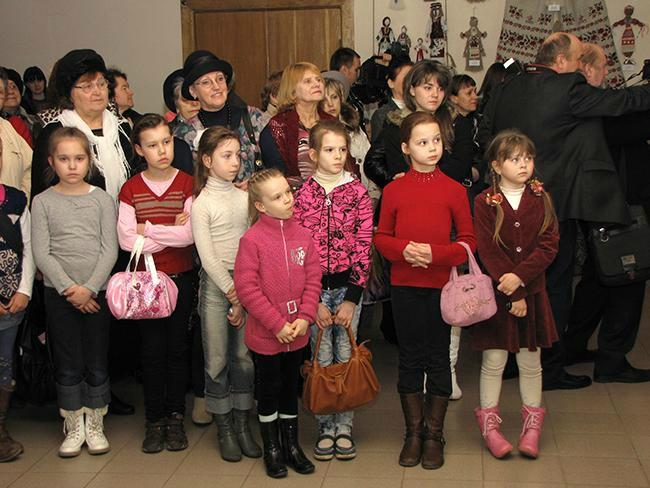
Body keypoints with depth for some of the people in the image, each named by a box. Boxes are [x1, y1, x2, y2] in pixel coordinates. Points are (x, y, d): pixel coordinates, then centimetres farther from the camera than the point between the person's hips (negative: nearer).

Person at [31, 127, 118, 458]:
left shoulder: (102, 199, 1)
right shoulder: (43, 202, 0)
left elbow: (110, 250, -4)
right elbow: (41, 253, -5)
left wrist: (89, 288, -14)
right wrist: (68, 289, -14)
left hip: (97, 292, 0)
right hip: (59, 293, 0)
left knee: (97, 363, 7)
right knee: (67, 364, 7)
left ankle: (95, 425, 21)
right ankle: (73, 427, 21)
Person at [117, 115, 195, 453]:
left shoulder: (186, 184, -2)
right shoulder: (131, 189, 0)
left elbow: (190, 235, -14)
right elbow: (126, 239, -11)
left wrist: (148, 228, -12)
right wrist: (172, 231, -14)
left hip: (180, 277, 0)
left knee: (177, 346, 7)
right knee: (152, 348, 4)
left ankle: (175, 417, 19)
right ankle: (154, 419, 16)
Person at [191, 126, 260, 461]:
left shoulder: (245, 198, 7)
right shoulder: (202, 204, -6)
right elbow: (208, 258, -9)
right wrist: (234, 295, -10)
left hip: (246, 284, 4)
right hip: (216, 286, -4)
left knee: (244, 357, 7)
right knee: (217, 359, 3)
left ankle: (242, 425, 19)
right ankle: (224, 430, 15)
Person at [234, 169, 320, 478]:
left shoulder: (303, 236, -1)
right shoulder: (252, 239, -14)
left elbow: (313, 280, 1)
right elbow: (246, 288, -17)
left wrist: (304, 318, -12)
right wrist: (277, 324, -17)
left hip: (297, 332, 4)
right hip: (266, 334, -4)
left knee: (291, 388, 18)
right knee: (269, 390, 12)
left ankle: (292, 445, 33)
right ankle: (272, 450, 29)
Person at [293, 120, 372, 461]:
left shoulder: (358, 193, 0)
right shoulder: (303, 195, 0)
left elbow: (363, 247, -3)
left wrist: (351, 298, -9)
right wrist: (314, 301, -8)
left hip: (348, 285, 0)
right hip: (314, 287, 0)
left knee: (345, 354, 3)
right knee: (322, 358, 4)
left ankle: (344, 427, 16)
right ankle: (325, 428, 17)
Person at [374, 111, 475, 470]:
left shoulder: (453, 190, -3)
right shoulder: (393, 191, 0)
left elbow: (468, 241, -1)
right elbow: (381, 237, 6)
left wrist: (435, 252, -17)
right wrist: (403, 249, -15)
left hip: (440, 285, -1)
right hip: (404, 285, 1)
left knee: (438, 358, 8)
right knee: (409, 359, 10)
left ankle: (434, 434, 22)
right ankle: (413, 433, 24)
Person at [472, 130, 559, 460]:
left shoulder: (541, 199, 3)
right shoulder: (485, 202, -6)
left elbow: (548, 246, -5)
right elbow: (487, 252, -10)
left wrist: (519, 277, -18)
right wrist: (513, 295, -14)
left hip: (532, 290, 2)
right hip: (496, 293, -2)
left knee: (530, 361, 10)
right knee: (494, 361, 3)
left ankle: (532, 424, 22)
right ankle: (489, 424, 16)